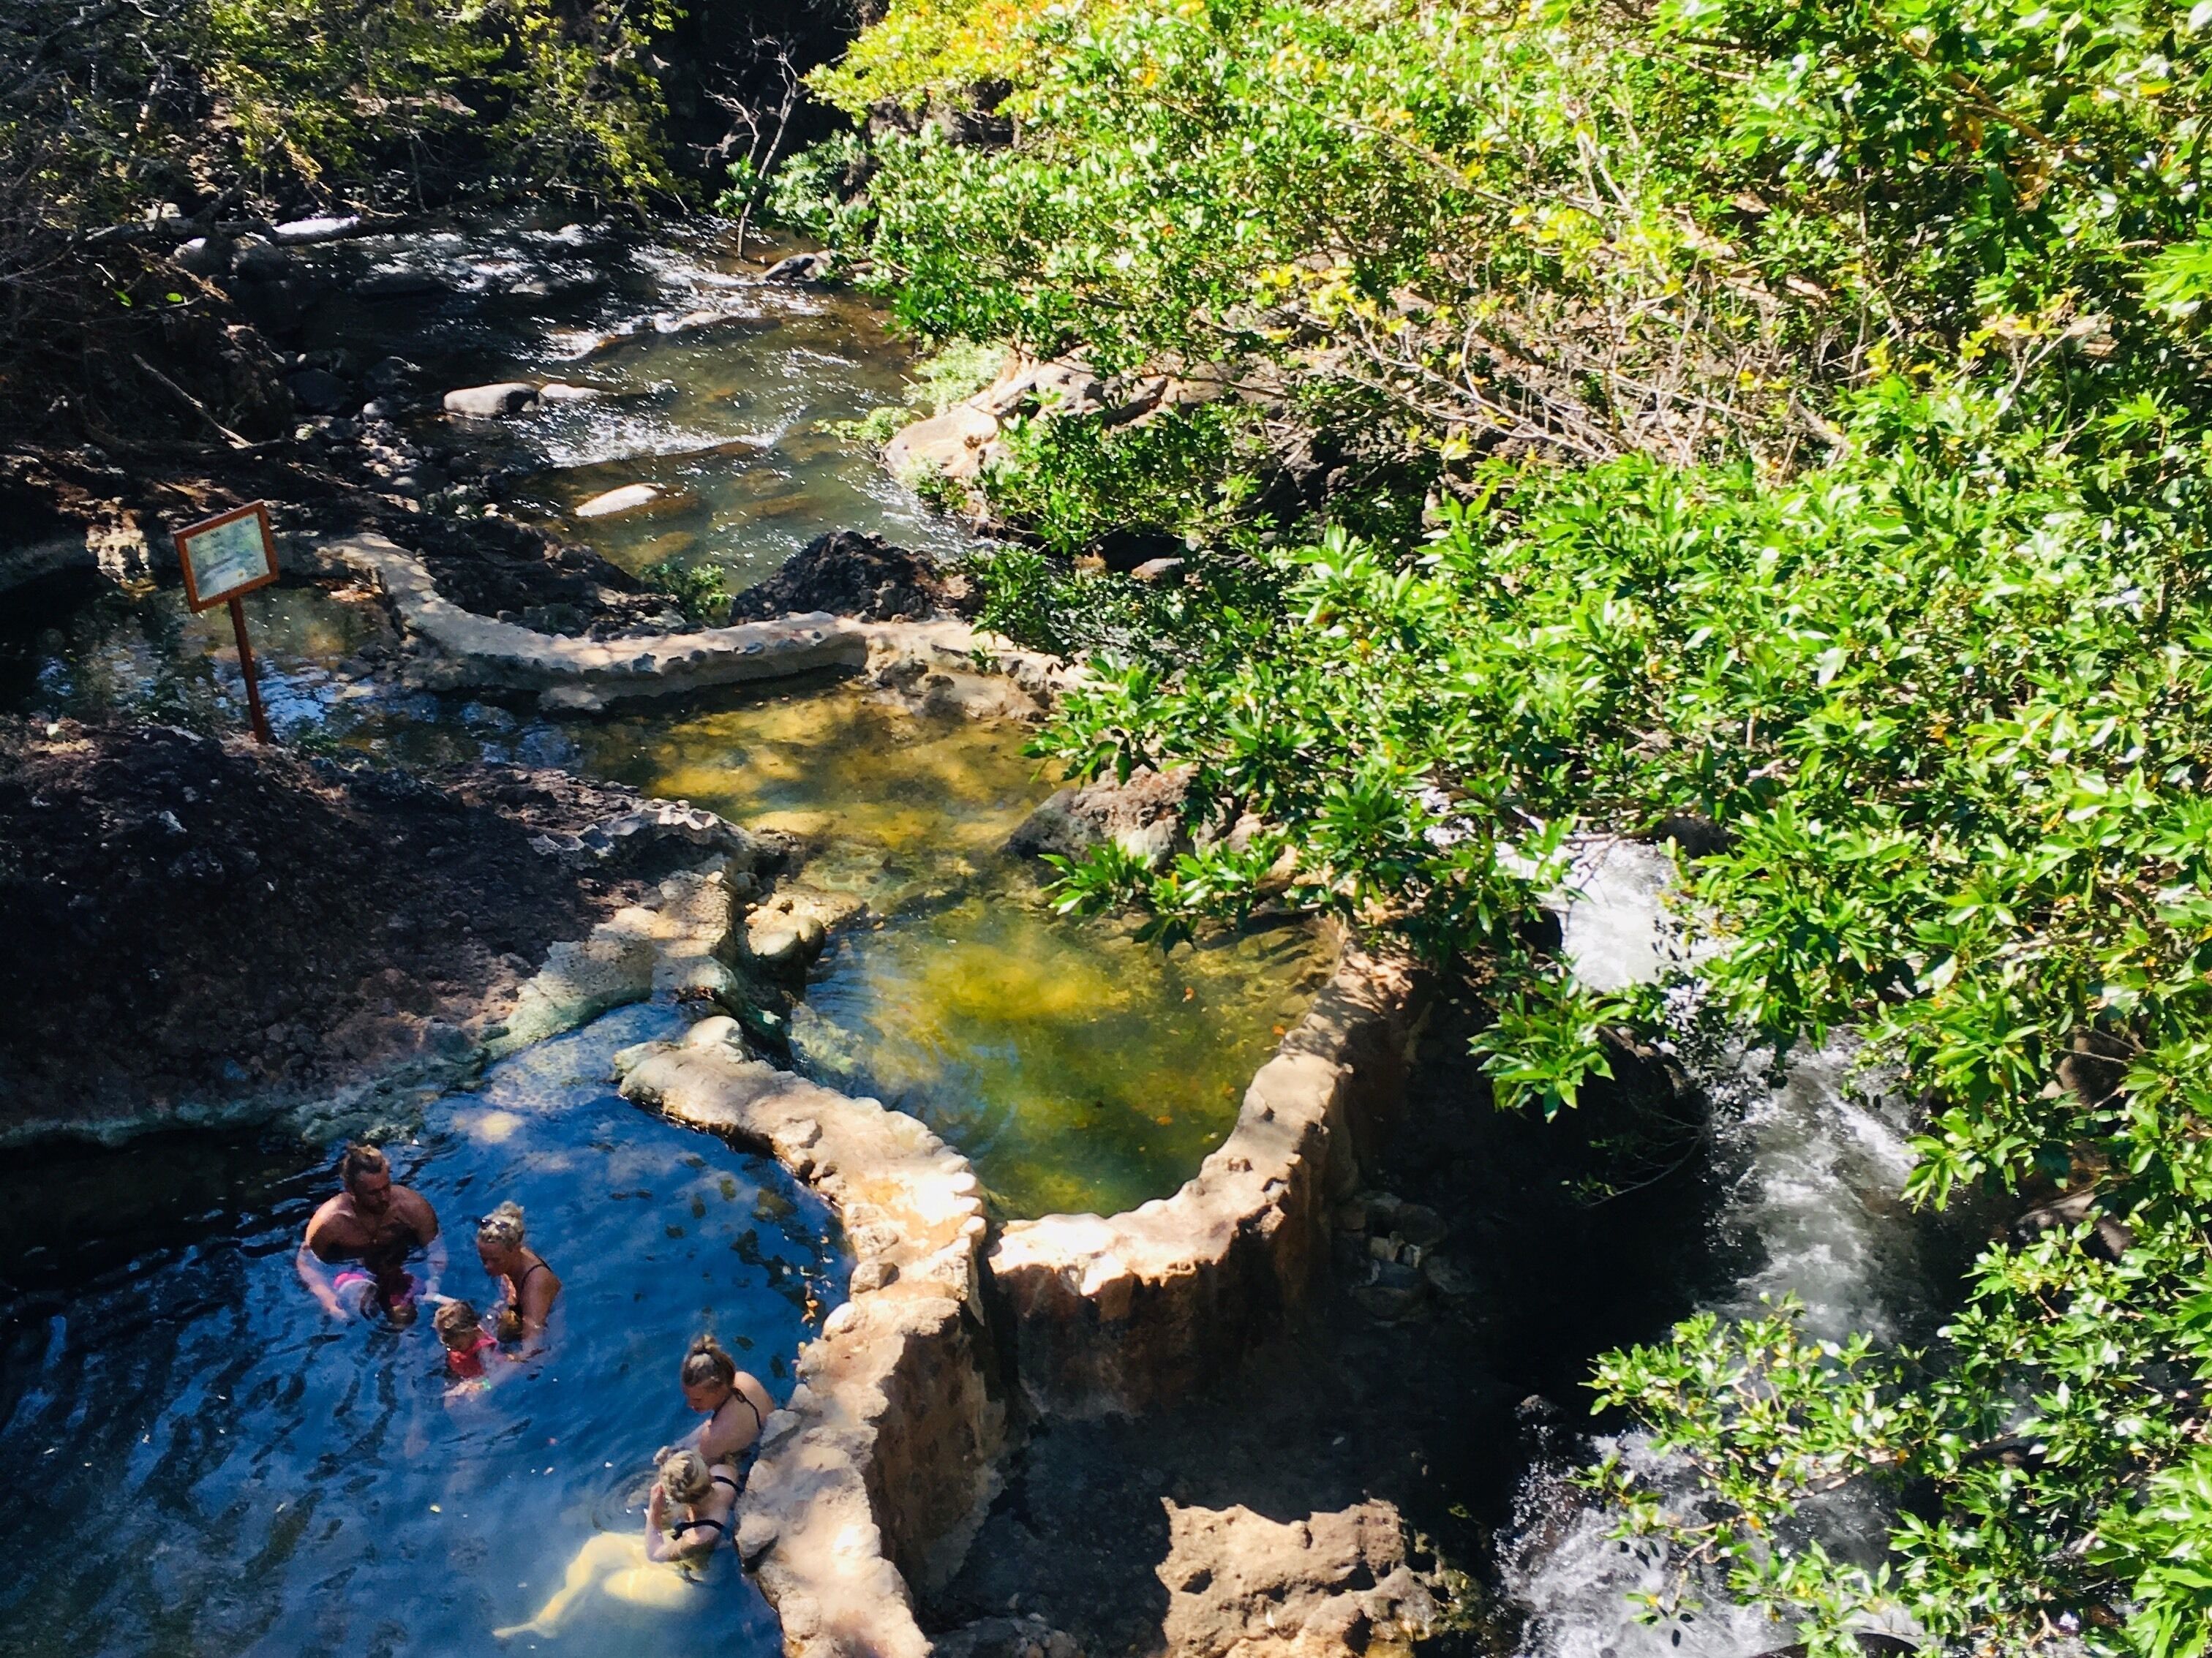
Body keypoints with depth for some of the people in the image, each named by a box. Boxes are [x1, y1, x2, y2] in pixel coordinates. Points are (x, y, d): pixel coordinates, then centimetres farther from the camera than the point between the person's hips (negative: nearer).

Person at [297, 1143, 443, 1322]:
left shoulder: (413, 1207, -24)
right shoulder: (330, 1222, -26)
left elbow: (436, 1250, -13)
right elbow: (307, 1263, -14)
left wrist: (433, 1283, -31)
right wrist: (329, 1302, -29)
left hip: (400, 1272, 1)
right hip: (349, 1272, -1)